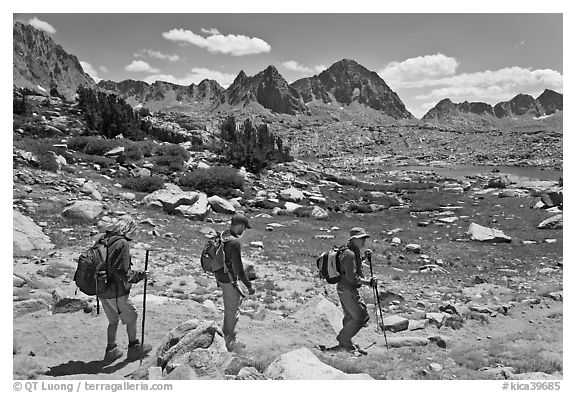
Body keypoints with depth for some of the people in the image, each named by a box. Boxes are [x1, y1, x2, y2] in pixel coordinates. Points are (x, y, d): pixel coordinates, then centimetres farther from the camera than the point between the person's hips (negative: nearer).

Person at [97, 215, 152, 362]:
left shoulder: (102, 240, 5)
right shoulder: (122, 243, -20)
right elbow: (121, 271, -24)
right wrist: (137, 276, -10)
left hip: (101, 290, 8)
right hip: (116, 292, -8)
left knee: (113, 320, 23)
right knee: (131, 317, 13)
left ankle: (111, 350, 31)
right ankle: (134, 348, 25)